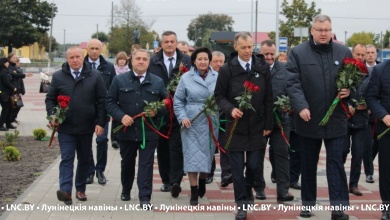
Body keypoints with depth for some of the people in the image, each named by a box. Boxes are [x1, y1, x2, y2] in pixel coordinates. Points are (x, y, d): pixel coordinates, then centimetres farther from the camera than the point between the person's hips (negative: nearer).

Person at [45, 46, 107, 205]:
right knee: (67, 159, -6)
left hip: (86, 127, 1)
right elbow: (50, 99, 7)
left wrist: (101, 122, -6)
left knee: (84, 159, 12)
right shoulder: (58, 76, 2)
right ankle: (66, 191, -11)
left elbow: (102, 101, -1)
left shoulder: (95, 76, -1)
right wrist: (52, 115, -10)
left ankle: (80, 189, 25)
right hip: (65, 127, -1)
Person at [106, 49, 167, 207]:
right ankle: (125, 191, 37)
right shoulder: (119, 80, 1)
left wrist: (157, 111, -11)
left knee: (146, 164, -3)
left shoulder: (157, 82, 4)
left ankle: (145, 197, 0)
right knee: (127, 163, 17)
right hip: (126, 130, 1)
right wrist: (121, 116, -14)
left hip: (149, 132, -1)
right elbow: (110, 101, 0)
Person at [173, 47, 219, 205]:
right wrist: (182, 117, -8)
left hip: (211, 122, 1)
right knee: (192, 155, -2)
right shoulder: (186, 78, 1)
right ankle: (194, 191, 3)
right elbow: (178, 101, 4)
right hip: (191, 122, -1)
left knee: (207, 153, 11)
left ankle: (202, 181, 35)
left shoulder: (217, 77, 0)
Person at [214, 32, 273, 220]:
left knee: (254, 165, 7)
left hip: (257, 126, 1)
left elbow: (269, 98, 3)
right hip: (236, 126, -1)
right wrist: (230, 109, -18)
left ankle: (248, 190, 37)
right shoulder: (227, 69, -4)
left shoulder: (263, 68, 0)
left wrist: (268, 124, 2)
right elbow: (219, 96, 1)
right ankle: (242, 204, 14)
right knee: (237, 168, 2)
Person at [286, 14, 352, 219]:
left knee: (336, 163, 0)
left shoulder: (344, 52, 6)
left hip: (336, 119, 1)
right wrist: (301, 106, -22)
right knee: (308, 164, 12)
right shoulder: (297, 53, -1)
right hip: (309, 119, 0)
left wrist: (349, 91, -11)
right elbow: (292, 83, -9)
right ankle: (307, 203, 25)